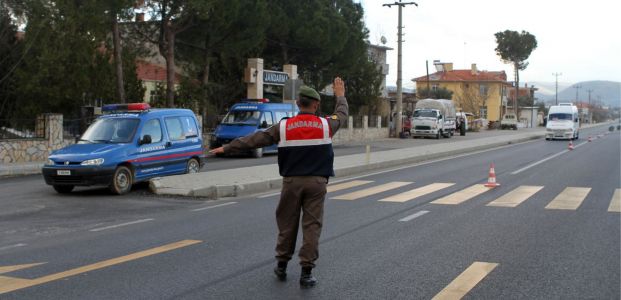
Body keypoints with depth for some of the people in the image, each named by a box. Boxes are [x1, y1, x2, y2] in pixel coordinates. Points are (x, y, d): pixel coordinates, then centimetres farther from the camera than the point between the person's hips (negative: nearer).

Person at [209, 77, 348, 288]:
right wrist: (340, 96, 40)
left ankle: (281, 266, 23)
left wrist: (226, 148, 7)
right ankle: (306, 272, 0)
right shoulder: (325, 125, 0)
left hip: (292, 181, 1)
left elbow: (254, 139, 0)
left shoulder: (284, 127, -2)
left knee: (287, 224, 13)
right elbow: (342, 114, 21)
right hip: (316, 182, -1)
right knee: (312, 225, 1)